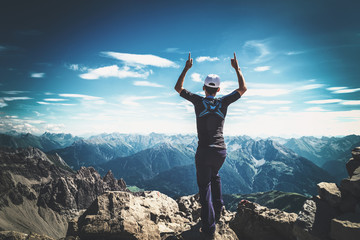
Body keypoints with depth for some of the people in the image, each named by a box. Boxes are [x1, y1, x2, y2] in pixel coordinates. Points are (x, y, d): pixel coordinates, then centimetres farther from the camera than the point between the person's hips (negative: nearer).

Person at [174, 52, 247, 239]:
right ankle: (218, 208, 31)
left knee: (204, 187, 5)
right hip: (221, 151, 3)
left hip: (204, 151, -3)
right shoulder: (223, 102, 0)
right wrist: (236, 68, 20)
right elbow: (243, 88, 14)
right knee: (215, 176, 32)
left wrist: (186, 68, 14)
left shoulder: (199, 101, -4)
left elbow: (178, 88, 8)